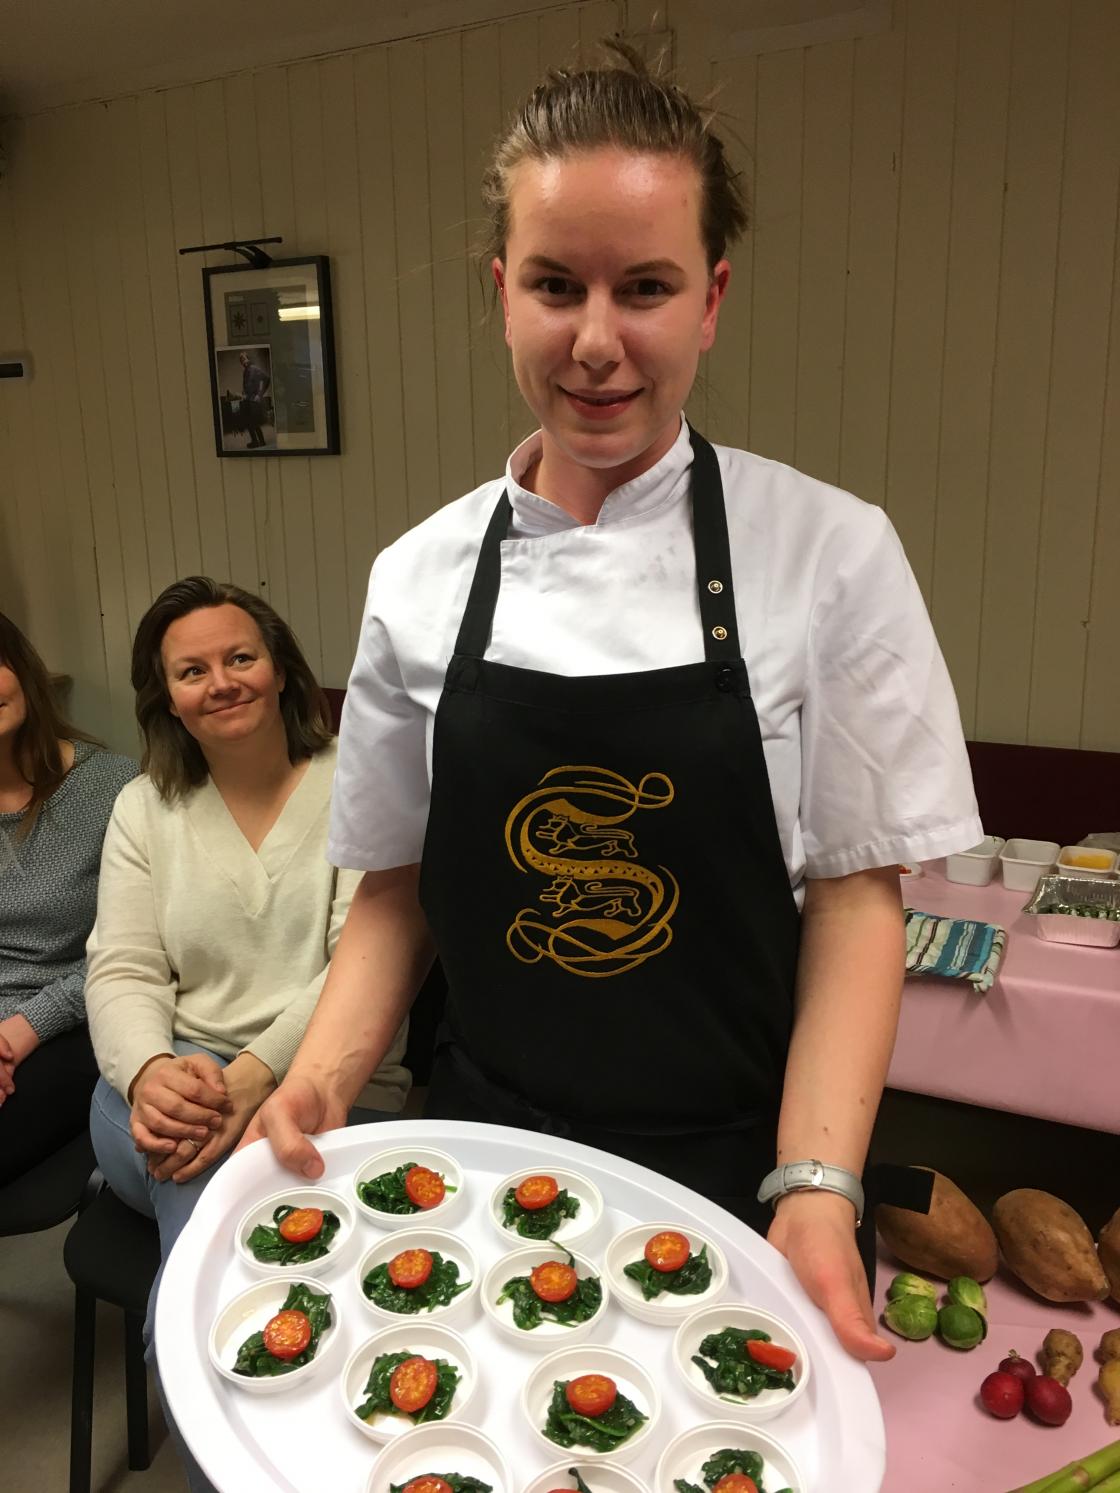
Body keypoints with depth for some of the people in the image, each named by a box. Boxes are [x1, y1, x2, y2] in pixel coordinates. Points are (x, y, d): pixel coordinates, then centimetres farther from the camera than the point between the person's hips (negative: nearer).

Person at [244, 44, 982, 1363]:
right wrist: (321, 1079, -12)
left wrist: (815, 1184, -19)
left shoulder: (830, 555, -12)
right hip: (485, 1148, 3)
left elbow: (855, 894, -9)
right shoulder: (419, 578, -5)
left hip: (731, 1168, -2)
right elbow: (398, 892, 2)